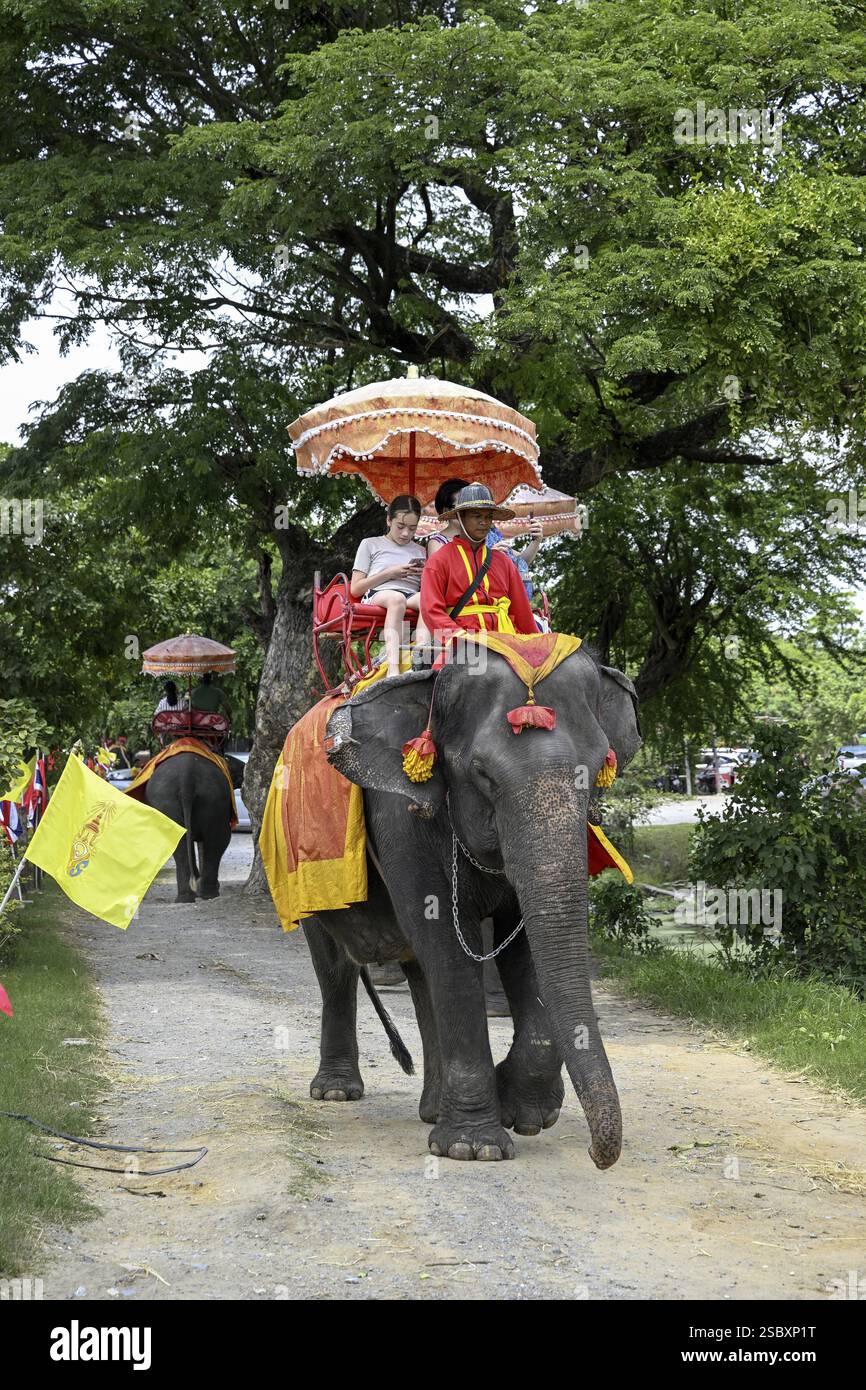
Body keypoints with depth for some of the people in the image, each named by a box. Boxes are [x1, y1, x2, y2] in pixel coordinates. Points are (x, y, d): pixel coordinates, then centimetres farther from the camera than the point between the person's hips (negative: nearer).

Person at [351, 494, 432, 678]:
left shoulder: (420, 551, 30)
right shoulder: (371, 544, 21)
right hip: (378, 594, -3)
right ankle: (393, 670, -57)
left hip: (412, 596, 3)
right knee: (396, 598, -41)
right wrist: (389, 573, 1)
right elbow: (355, 589, 11)